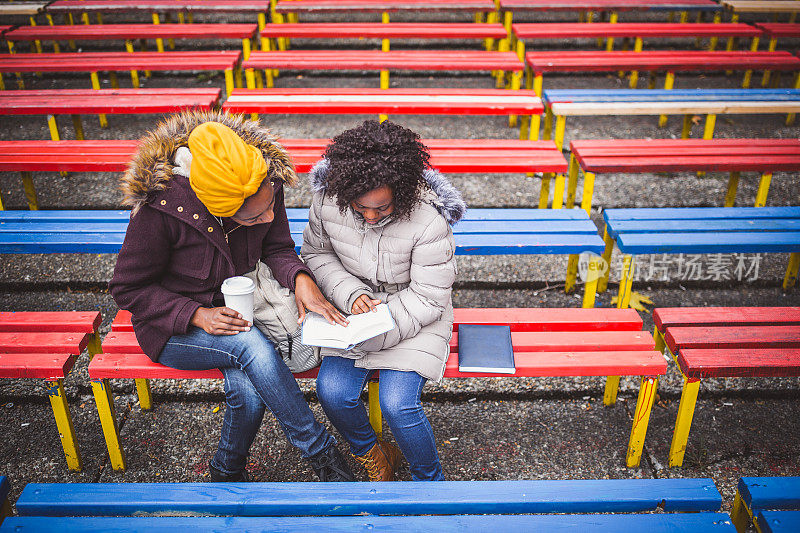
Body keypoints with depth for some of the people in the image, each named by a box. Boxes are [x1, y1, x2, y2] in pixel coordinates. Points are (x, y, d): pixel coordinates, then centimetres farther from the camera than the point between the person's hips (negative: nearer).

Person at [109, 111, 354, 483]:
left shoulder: (265, 182, -17)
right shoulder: (160, 209, -28)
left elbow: (277, 248, -3)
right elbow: (129, 288, -16)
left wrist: (300, 277, -25)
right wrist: (197, 314, -27)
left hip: (237, 309, 4)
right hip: (175, 328, -3)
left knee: (250, 392, -26)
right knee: (251, 344, -34)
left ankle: (228, 473, 8)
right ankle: (320, 453, -15)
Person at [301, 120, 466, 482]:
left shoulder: (428, 220, -26)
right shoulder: (328, 200, -14)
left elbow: (427, 299, -17)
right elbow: (316, 252, 4)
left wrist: (375, 333, -27)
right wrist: (351, 293, -15)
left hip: (416, 317, -3)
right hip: (357, 308, 4)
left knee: (397, 404, -21)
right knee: (332, 391, -17)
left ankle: (430, 481, 10)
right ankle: (370, 453, 17)